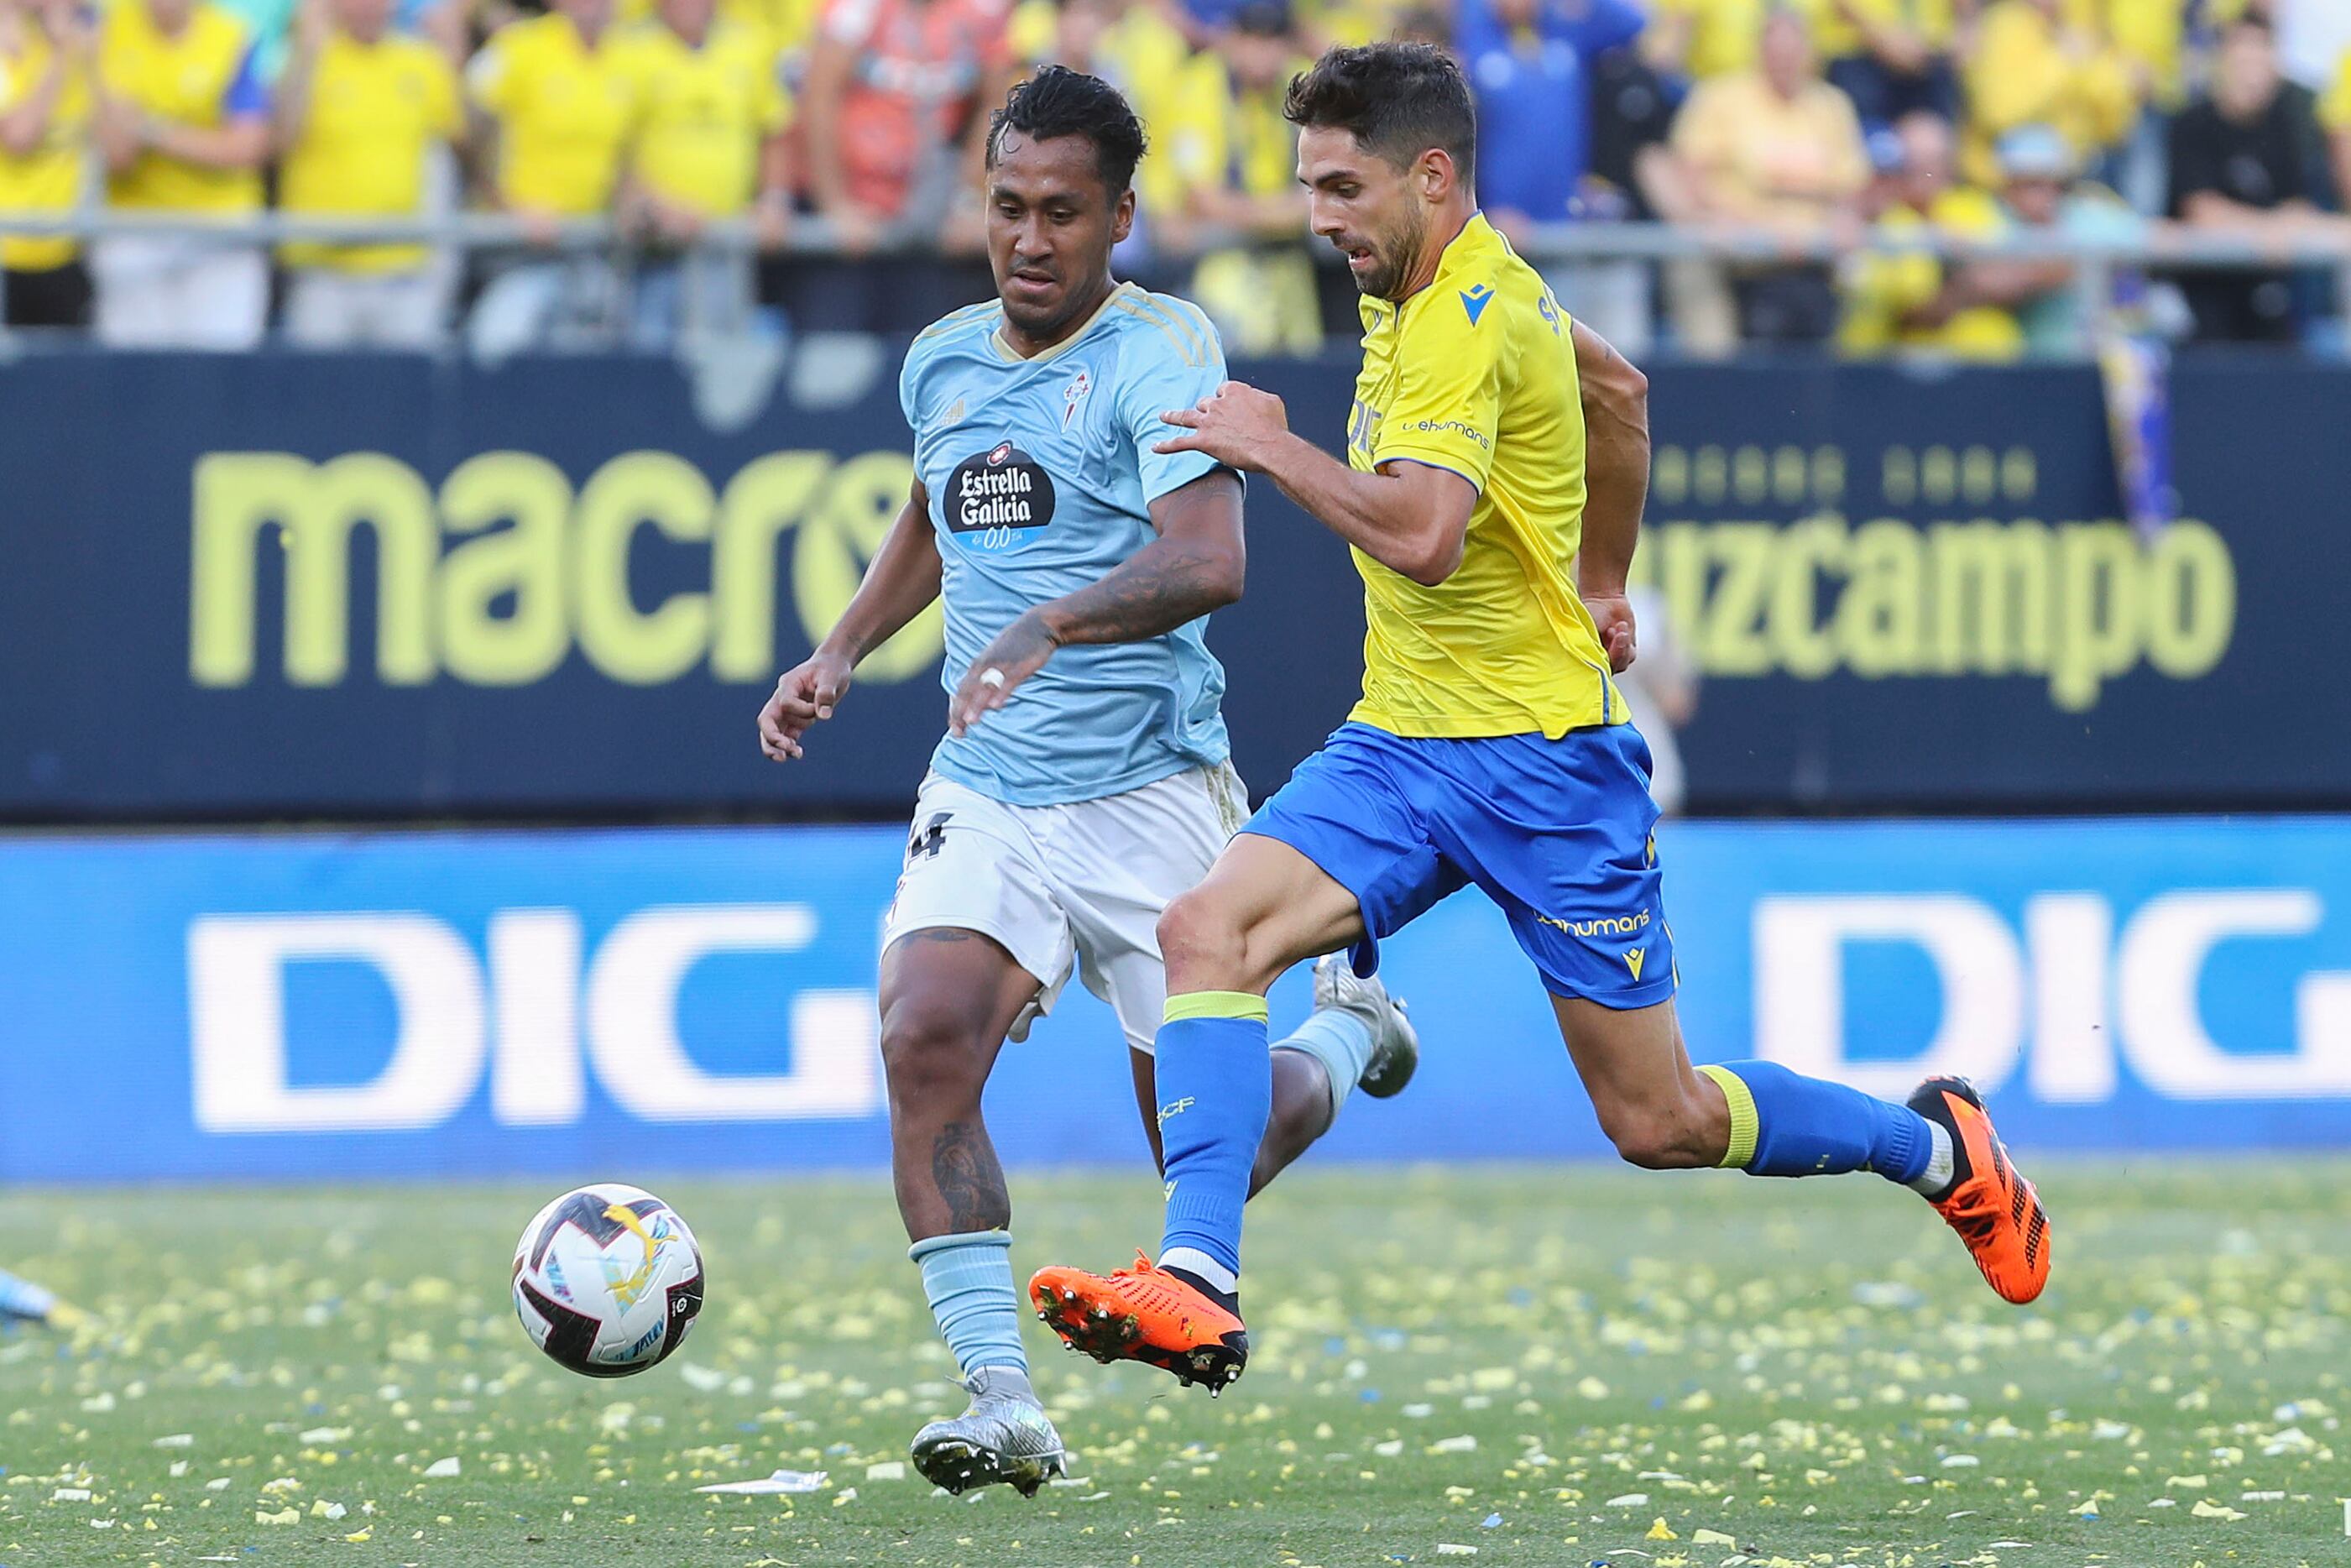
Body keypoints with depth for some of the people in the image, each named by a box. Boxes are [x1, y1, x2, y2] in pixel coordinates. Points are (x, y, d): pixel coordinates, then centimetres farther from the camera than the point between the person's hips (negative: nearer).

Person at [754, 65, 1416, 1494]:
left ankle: (1346, 1035, 38)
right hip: (986, 789, 5)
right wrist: (841, 655, 18)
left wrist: (1049, 627, -41)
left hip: (1149, 787, -4)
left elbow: (1209, 562, -26)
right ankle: (1005, 1406, -21)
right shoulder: (942, 362, 9)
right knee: (927, 1040, -22)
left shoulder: (1163, 351, -11)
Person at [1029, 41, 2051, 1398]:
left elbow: (1419, 532, -34)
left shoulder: (1467, 320, -19)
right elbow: (1619, 389, 29)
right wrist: (1602, 584, 39)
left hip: (1541, 758, -9)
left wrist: (1275, 447, -21)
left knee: (1658, 1122, 2)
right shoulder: (1478, 285, 10)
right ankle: (1196, 1284, -27)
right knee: (1210, 927, -18)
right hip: (1401, 743, 9)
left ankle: (1939, 1147, 27)